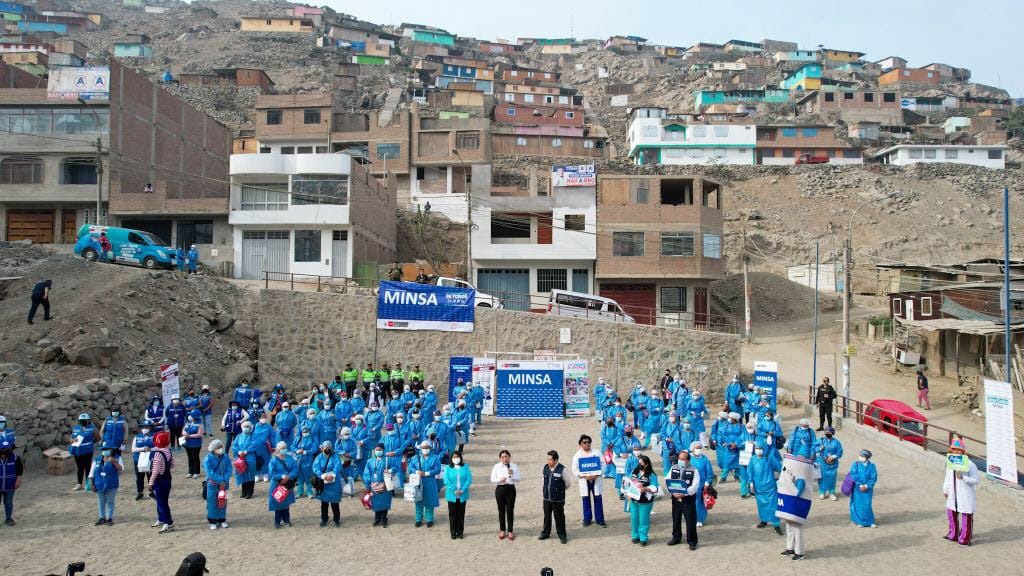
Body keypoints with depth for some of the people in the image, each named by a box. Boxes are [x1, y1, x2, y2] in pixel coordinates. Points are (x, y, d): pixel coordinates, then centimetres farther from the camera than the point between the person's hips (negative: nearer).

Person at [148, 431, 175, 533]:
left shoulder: (157, 454, -23)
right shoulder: (169, 452, 1)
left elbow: (155, 471, -22)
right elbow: (172, 466, 10)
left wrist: (150, 484, -14)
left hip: (159, 481, -8)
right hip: (167, 479, 8)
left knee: (162, 502, -2)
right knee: (161, 501, 21)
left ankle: (169, 524, 0)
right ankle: (161, 520, 34)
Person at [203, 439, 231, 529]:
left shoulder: (226, 458, 0)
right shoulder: (208, 459, -10)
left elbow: (229, 470, -4)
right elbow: (210, 472, -16)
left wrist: (224, 480, -18)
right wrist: (220, 480, -20)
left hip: (224, 484, 3)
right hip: (212, 484, -3)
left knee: (223, 501, 9)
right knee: (212, 502, 2)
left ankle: (222, 520, 21)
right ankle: (212, 522, 12)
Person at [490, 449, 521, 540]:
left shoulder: (514, 467, 1)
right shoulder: (496, 467, 0)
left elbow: (519, 479, 1)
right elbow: (492, 479, 1)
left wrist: (512, 474, -17)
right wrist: (499, 480, -18)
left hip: (510, 489, 0)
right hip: (500, 489, 0)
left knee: (510, 510, 4)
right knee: (501, 510, 9)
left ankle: (510, 531, 17)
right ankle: (502, 530, 24)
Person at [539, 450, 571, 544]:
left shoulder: (561, 469, -16)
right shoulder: (545, 468, -1)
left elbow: (567, 483, -5)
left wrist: (560, 490, 6)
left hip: (558, 499, -5)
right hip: (547, 498, 5)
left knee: (559, 517, 6)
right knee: (547, 516, 17)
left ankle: (562, 535, 21)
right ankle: (545, 533, 34)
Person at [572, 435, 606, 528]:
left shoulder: (597, 452, 1)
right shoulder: (577, 455, -1)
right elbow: (575, 469, -4)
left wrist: (596, 475, -15)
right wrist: (585, 476, -16)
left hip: (596, 479, 0)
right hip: (584, 480, 0)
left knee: (598, 499, 3)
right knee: (586, 499, 7)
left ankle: (600, 519, 13)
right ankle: (587, 519, 20)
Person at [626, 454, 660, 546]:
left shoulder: (651, 475, -11)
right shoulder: (634, 471, 5)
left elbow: (655, 488, -14)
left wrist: (645, 489, -27)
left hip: (645, 502, -5)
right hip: (633, 500, 5)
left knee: (643, 520, 4)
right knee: (634, 519, 12)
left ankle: (643, 538, 16)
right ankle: (635, 536, 27)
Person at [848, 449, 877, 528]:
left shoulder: (871, 466, -4)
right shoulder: (856, 465, -7)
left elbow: (874, 478, -6)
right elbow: (854, 476, -11)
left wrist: (866, 486, -14)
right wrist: (860, 485, -15)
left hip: (867, 488, 1)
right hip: (857, 488, 0)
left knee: (867, 505, 2)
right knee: (858, 505, 4)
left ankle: (870, 522, 15)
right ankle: (859, 521, 18)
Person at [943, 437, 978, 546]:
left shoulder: (970, 465, -17)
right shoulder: (950, 462, 4)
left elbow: (975, 481, -16)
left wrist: (963, 477, -28)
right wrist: (945, 489, 19)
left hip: (965, 495, -7)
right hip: (953, 494, 7)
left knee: (966, 516, 2)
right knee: (951, 513, 19)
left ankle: (965, 539, 17)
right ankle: (953, 535, 38)